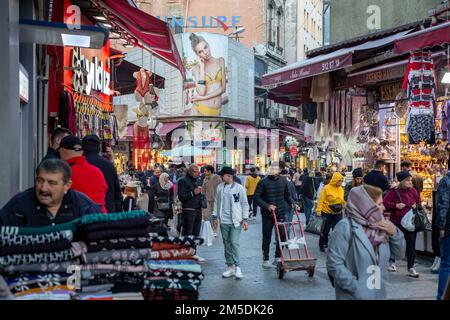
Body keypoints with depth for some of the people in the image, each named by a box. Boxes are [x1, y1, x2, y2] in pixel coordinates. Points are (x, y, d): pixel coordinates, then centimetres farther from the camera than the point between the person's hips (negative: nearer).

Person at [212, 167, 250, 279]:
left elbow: (245, 204, -1)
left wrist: (245, 219, -5)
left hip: (236, 221, -4)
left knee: (234, 243, -12)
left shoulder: (239, 188, -4)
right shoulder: (220, 187, 7)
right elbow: (217, 202, 14)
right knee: (227, 244, 9)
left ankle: (237, 267, -4)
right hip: (224, 221, 4)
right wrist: (215, 217, 11)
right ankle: (230, 267, 19)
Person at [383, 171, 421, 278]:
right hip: (397, 222, -3)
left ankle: (411, 268, 7)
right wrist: (396, 205, -20)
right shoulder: (393, 192, -8)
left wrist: (416, 206, -4)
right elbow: (384, 203, -9)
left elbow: (419, 203, 17)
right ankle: (392, 262, 34)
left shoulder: (413, 191, 5)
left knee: (411, 245, 0)